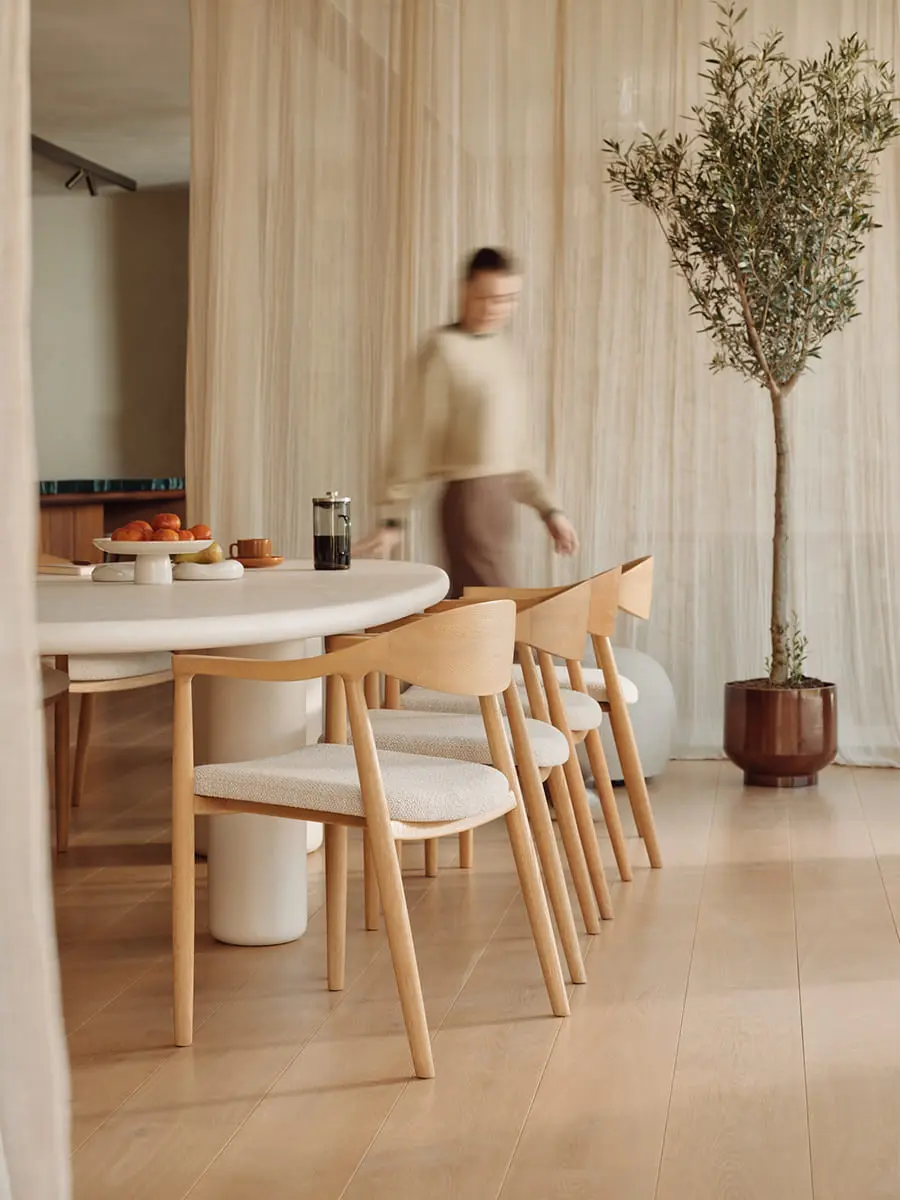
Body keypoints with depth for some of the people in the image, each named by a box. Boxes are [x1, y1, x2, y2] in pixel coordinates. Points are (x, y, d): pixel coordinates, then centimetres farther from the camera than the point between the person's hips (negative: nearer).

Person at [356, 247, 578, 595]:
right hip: (470, 498, -8)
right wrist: (392, 517, -12)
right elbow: (413, 440, -10)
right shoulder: (443, 349, -9)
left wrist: (548, 507, 16)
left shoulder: (504, 351, 14)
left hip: (499, 497, 8)